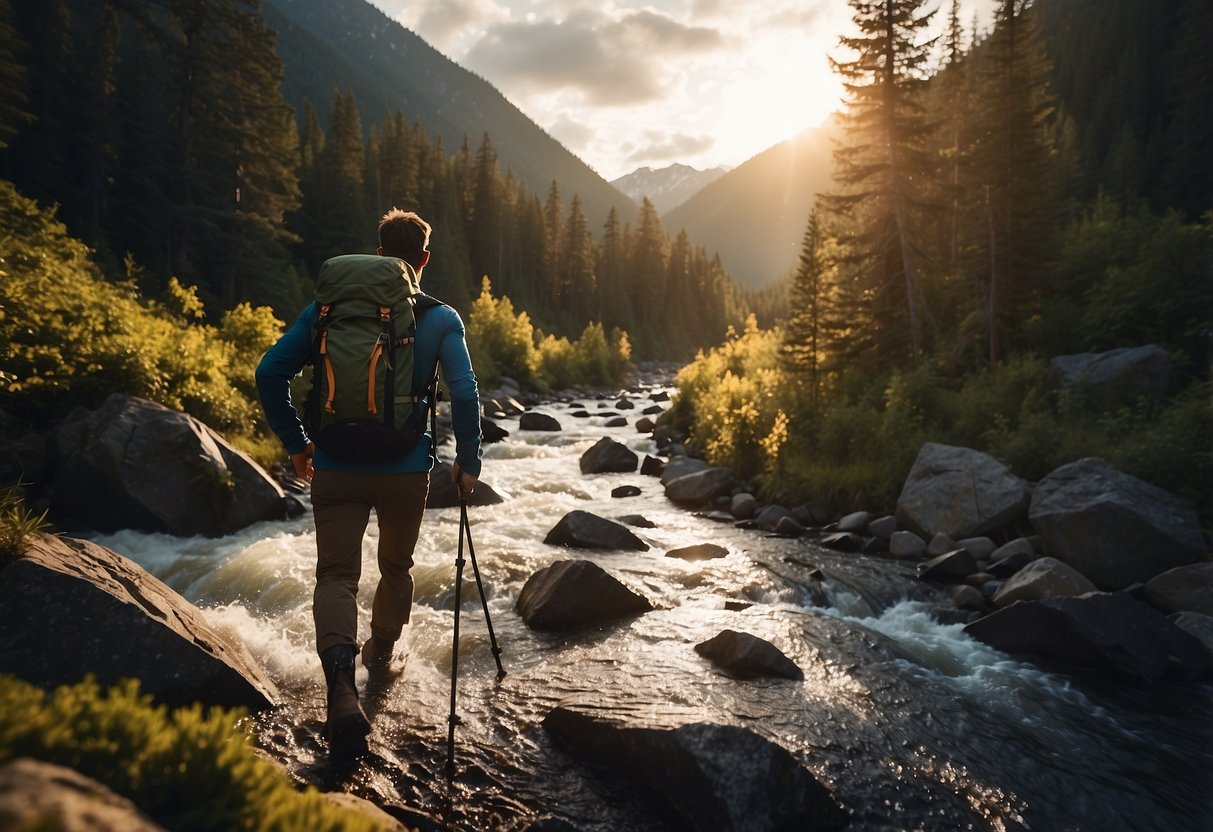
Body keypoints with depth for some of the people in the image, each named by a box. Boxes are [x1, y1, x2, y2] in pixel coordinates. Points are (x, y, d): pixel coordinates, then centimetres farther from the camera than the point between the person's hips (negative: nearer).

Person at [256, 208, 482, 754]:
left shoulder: (330, 307, 3)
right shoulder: (441, 319, -3)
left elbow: (270, 372, 1)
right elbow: (464, 394, -12)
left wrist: (295, 442, 10)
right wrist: (468, 462, -1)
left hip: (336, 468, 0)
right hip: (407, 470, 0)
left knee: (337, 574, 2)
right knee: (396, 567, 22)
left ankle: (341, 684, -20)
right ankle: (380, 657, 40)